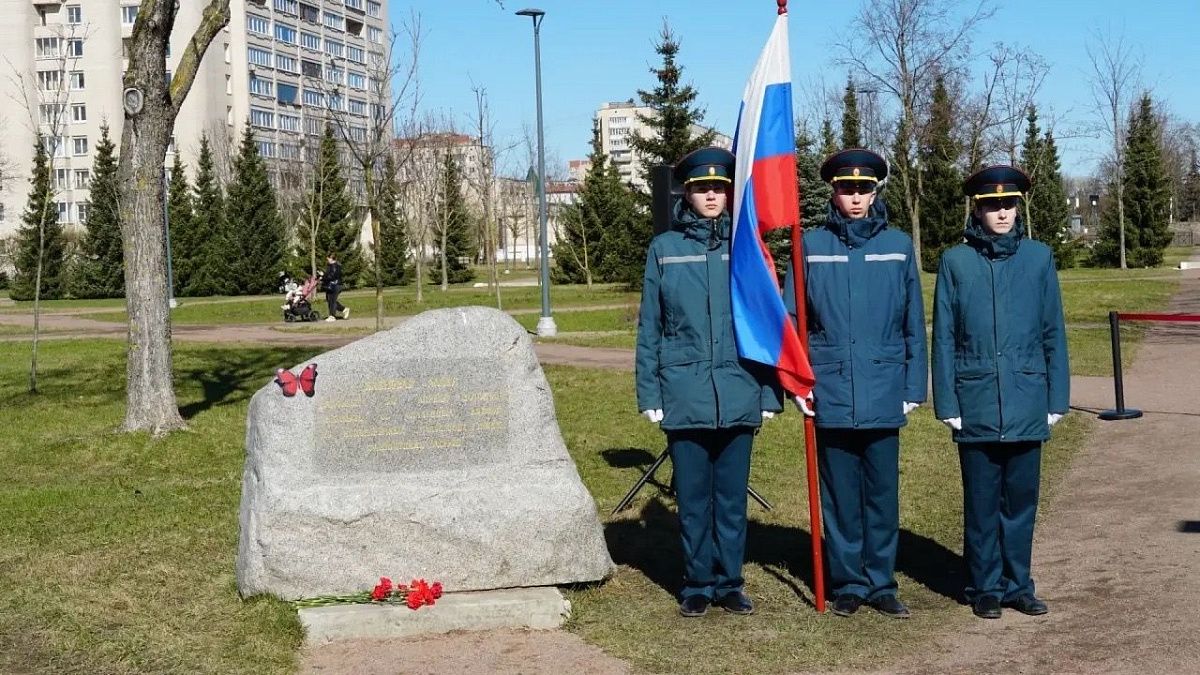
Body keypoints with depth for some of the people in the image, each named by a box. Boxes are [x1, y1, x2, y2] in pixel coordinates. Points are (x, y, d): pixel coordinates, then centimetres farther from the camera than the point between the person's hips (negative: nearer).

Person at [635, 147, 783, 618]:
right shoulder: (664, 248, 3)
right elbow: (650, 328, 5)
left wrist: (771, 393, 2)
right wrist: (649, 394, 1)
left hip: (739, 396, 0)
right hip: (684, 397, 0)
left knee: (732, 497, 7)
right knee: (692, 498, 7)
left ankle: (729, 583, 20)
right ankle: (697, 585, 20)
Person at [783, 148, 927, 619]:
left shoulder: (898, 245, 5)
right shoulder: (812, 245, 3)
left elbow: (913, 324, 7)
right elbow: (791, 319, 4)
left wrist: (915, 386, 5)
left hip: (884, 394, 1)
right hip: (831, 393, 0)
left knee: (882, 492, 6)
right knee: (840, 493, 7)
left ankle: (881, 584, 18)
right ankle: (848, 584, 18)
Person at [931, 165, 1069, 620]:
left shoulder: (1038, 257, 5)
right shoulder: (956, 262, 1)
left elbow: (1053, 332, 8)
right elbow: (944, 338, 2)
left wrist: (1057, 398, 5)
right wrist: (947, 403, -2)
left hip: (1027, 405, 1)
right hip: (976, 406, -1)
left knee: (1021, 499, 9)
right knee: (982, 502, 6)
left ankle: (1018, 585, 22)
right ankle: (986, 588, 17)